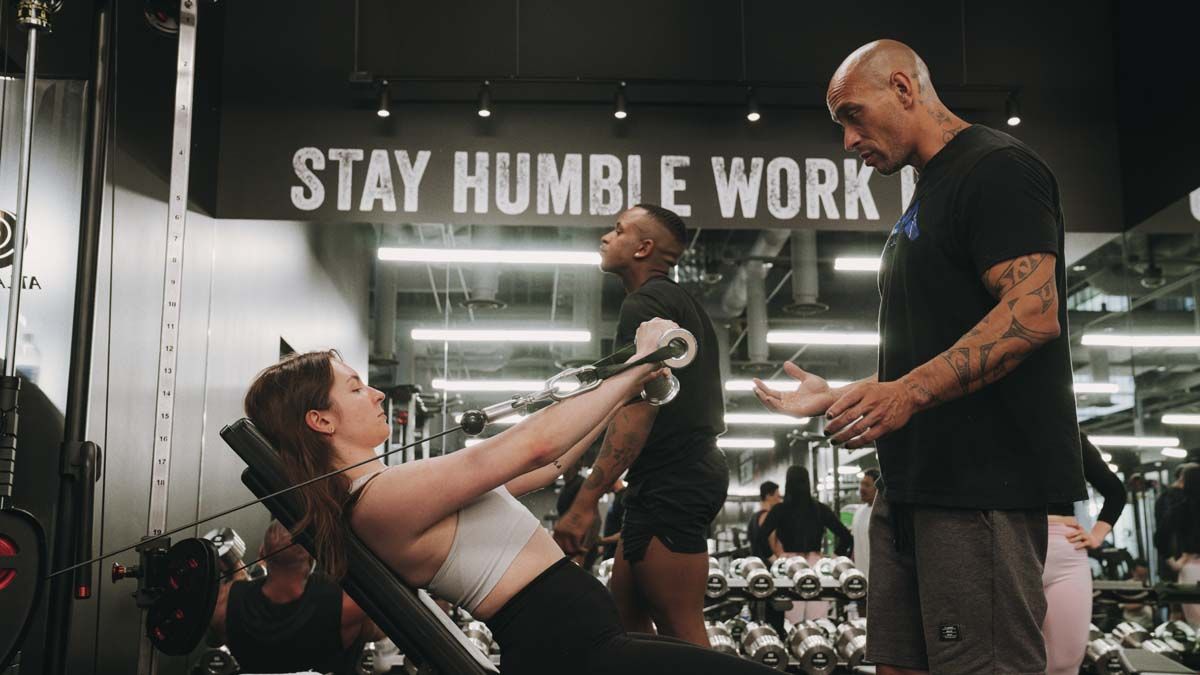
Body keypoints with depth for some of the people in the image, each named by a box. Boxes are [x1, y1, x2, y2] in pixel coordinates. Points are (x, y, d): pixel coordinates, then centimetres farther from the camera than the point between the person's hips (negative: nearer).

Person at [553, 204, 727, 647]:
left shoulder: (643, 306, -10)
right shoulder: (683, 304, 21)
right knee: (625, 611, 15)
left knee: (680, 631, -6)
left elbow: (638, 411, -21)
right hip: (694, 471, 10)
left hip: (670, 482, -10)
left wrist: (585, 502, -23)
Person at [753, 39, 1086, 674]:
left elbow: (1032, 314, -20)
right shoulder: (929, 194, 24)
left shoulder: (996, 166, -7)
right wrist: (838, 396, 18)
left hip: (983, 485, -10)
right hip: (916, 486, 10)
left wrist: (908, 393, -26)